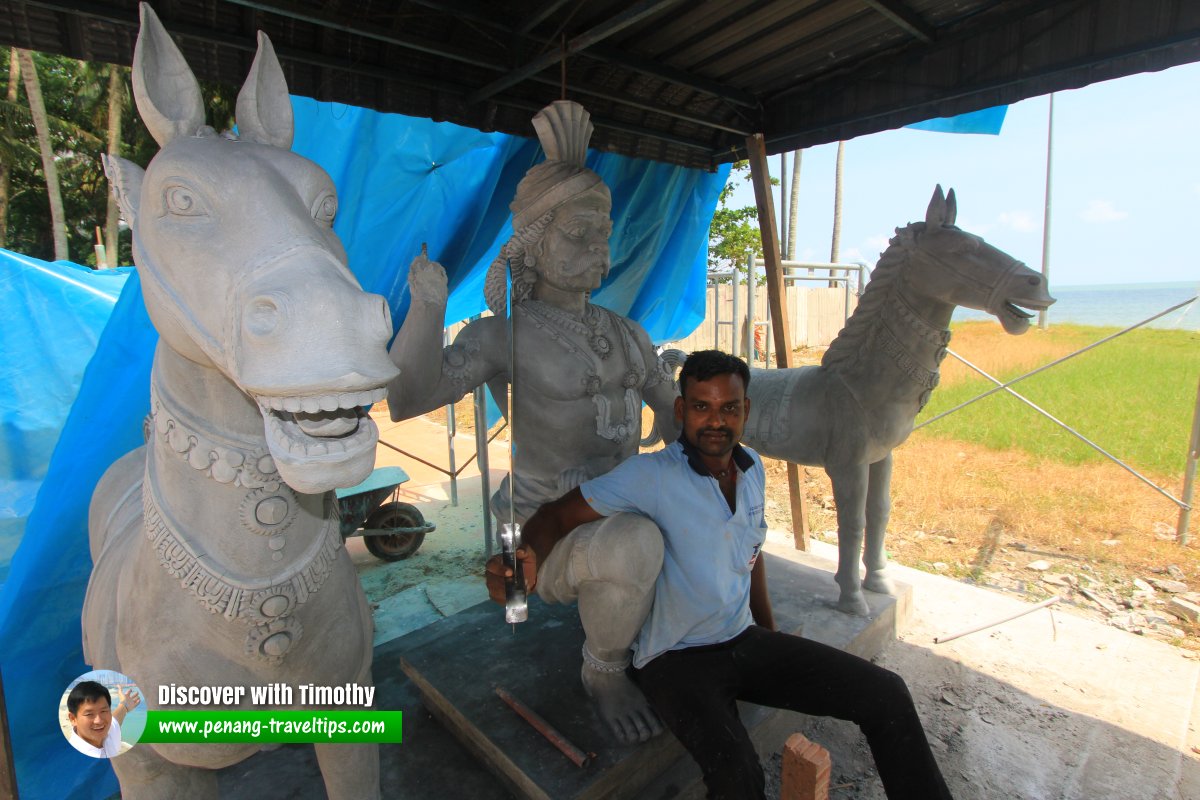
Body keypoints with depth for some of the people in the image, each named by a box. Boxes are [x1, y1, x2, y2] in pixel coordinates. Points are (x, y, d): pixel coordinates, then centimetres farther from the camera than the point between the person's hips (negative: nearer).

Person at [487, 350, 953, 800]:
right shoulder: (650, 476, -18)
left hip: (746, 640, 6)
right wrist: (529, 561, -38)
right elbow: (557, 516, -17)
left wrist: (769, 630, 19)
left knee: (887, 696, -3)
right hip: (675, 660, -6)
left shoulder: (753, 468, 3)